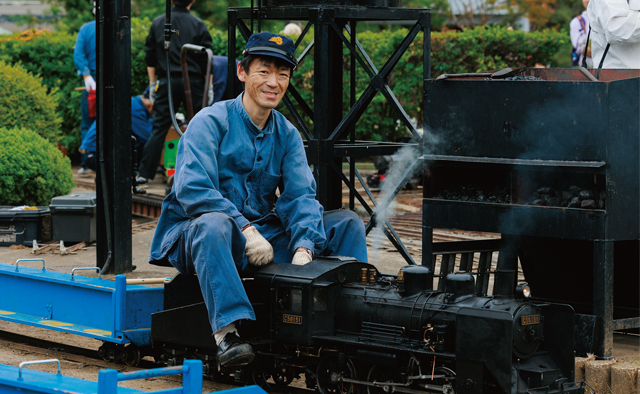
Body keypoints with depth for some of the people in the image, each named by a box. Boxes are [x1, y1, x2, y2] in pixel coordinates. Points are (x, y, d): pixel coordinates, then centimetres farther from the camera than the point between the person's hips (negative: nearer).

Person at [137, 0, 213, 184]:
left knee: (159, 129, 3)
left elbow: (150, 58, 7)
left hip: (166, 81, 2)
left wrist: (153, 83, 14)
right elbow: (206, 60, -3)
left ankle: (145, 173, -2)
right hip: (192, 81, -2)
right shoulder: (198, 25, -3)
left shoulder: (158, 23, 5)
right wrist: (209, 87, 3)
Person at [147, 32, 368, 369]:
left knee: (347, 223, -4)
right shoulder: (210, 122, -9)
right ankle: (227, 330, -52)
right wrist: (245, 230, -30)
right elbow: (191, 189, -22)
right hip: (194, 236, -6)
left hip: (261, 234, 6)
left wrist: (303, 247, -21)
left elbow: (301, 195, -1)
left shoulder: (287, 134, 10)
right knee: (213, 223, -42)